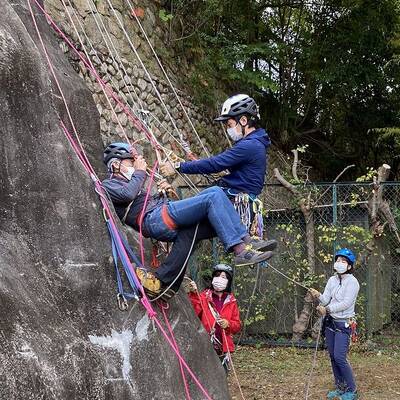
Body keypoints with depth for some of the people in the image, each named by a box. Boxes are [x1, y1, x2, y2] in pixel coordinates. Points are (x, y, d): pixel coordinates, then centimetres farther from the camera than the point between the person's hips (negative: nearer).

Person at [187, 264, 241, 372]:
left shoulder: (231, 301, 11)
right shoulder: (204, 296, 4)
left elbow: (238, 326, 12)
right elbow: (194, 312, -13)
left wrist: (228, 324, -8)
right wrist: (193, 294, -24)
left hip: (223, 348, 3)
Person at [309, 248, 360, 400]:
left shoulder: (352, 282, -11)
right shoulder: (332, 280, 9)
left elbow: (346, 303, -19)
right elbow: (325, 300, 1)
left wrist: (328, 309, -22)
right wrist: (318, 296, -20)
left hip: (343, 324, -7)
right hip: (329, 322, 7)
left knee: (339, 357, -13)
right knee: (332, 356, 9)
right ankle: (340, 388, 21)